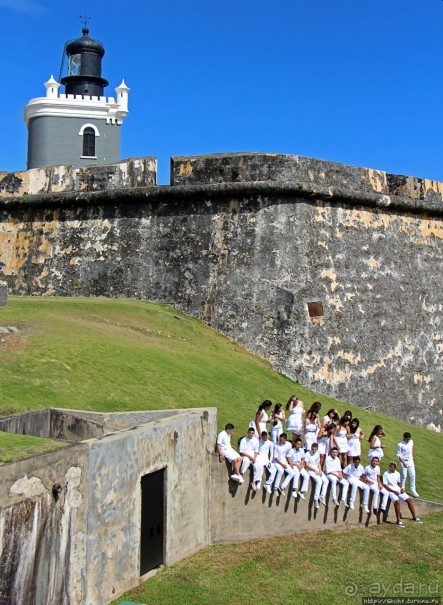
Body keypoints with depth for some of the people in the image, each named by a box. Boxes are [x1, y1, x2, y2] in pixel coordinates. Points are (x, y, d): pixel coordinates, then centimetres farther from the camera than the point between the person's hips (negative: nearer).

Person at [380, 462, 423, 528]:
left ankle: (414, 517, 12)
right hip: (390, 490, -6)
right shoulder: (386, 474, -10)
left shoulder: (397, 473, 7)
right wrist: (394, 491, -19)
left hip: (398, 490, 6)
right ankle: (398, 521, -24)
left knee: (409, 499, -4)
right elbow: (385, 485, -13)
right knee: (397, 501, -31)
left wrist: (401, 488, -2)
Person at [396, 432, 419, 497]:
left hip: (410, 461, 5)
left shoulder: (411, 442, -2)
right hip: (404, 462, -5)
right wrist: (403, 463, -18)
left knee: (413, 475, 4)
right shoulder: (400, 445, -17)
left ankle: (413, 490, 13)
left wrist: (412, 457, 15)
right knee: (404, 476, 0)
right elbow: (398, 455, -13)